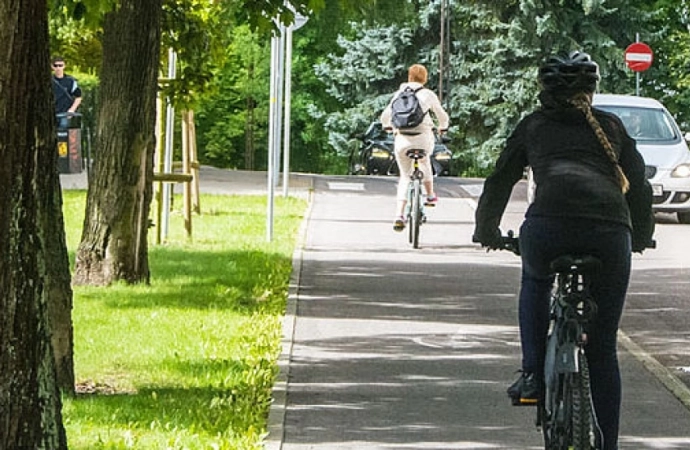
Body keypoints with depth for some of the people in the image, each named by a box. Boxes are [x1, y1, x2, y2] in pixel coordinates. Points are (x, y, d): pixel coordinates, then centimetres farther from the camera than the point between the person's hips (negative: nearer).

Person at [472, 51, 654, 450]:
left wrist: (487, 230, 46)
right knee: (602, 349, 11)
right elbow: (639, 185, 31)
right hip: (610, 231, 1)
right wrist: (641, 236, 47)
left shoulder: (533, 126, 24)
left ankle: (533, 376, 19)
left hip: (548, 226, -1)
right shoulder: (611, 126, 27)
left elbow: (499, 183, 30)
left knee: (536, 282, 35)